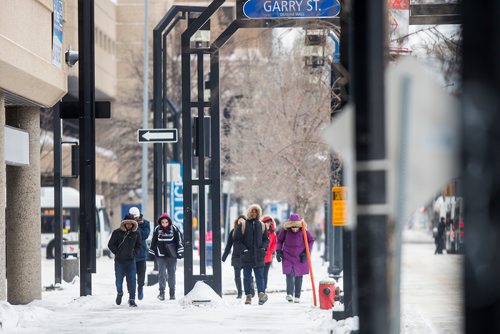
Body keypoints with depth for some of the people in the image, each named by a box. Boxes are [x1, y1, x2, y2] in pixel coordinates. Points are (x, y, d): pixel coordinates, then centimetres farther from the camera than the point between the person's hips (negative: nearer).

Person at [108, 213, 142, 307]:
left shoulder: (136, 234, 4)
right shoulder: (117, 232, -4)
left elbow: (138, 246, 16)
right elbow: (111, 245, 2)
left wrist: (134, 253, 1)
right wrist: (117, 252, -5)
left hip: (131, 260, 1)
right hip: (119, 260, -1)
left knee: (132, 280, -6)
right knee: (119, 280, 4)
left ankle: (132, 299, -2)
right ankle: (119, 293, 34)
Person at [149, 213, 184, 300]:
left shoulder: (174, 229, -3)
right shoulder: (157, 229, 1)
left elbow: (179, 240, 1)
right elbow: (153, 241, 11)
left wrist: (180, 252, -1)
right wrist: (152, 252, 12)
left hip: (172, 255, 0)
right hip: (161, 255, 0)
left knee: (171, 273, 7)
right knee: (162, 273, -5)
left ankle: (172, 292, 16)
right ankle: (162, 292, -2)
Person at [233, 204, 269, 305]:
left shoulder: (261, 225, 9)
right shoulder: (242, 225, 1)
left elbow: (266, 239, 17)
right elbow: (236, 240, 1)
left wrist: (263, 247, -2)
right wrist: (243, 249, -11)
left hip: (258, 256, 1)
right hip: (246, 255, -1)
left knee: (260, 276, -6)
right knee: (247, 277, 5)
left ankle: (261, 293, -14)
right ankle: (248, 296, 10)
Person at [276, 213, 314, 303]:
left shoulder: (303, 231, -12)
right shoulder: (285, 230, -11)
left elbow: (311, 240, 3)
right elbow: (280, 240, 7)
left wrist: (306, 252, -3)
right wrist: (278, 251, 0)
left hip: (300, 258, 1)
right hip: (288, 257, -1)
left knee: (299, 277, 7)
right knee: (289, 275, -16)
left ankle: (297, 296, 15)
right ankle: (289, 294, -23)